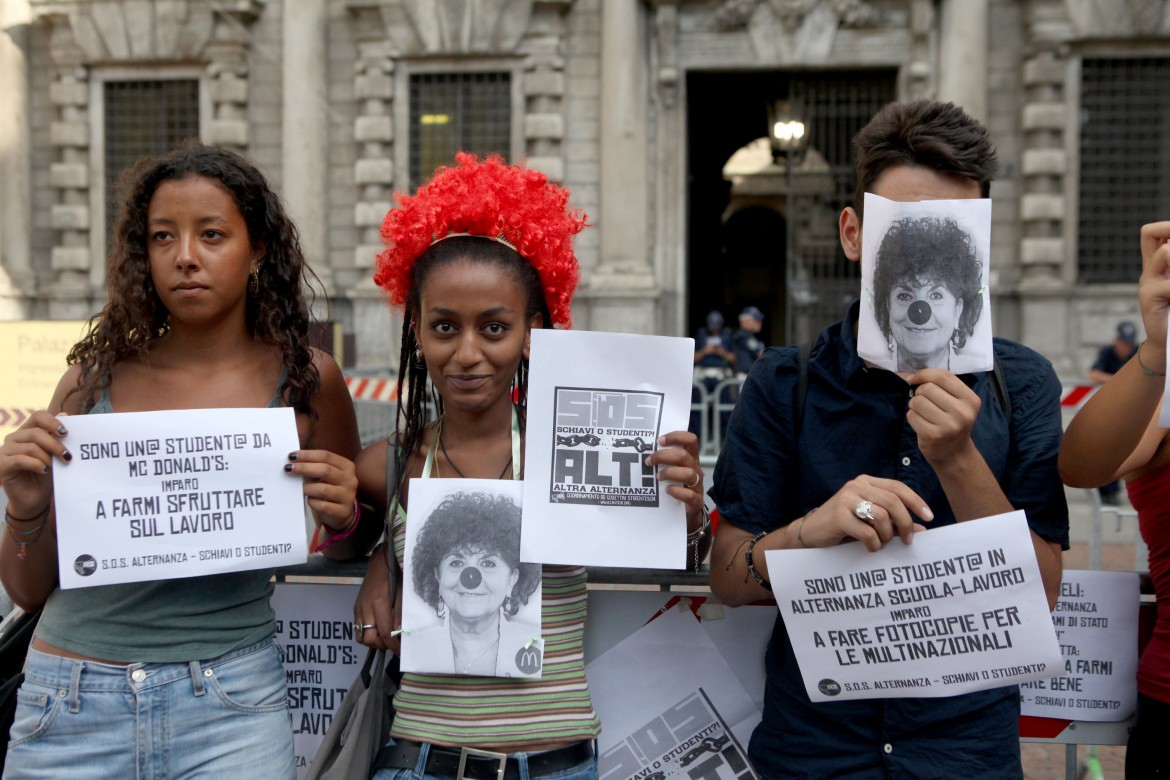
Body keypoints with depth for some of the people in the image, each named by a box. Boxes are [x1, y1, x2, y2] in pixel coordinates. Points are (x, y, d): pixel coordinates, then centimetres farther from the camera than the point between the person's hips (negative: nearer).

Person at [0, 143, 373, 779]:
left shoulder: (306, 380, -2)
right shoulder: (95, 376, 1)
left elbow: (347, 556, 11)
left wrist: (342, 518, -10)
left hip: (231, 710, -1)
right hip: (69, 709, 2)